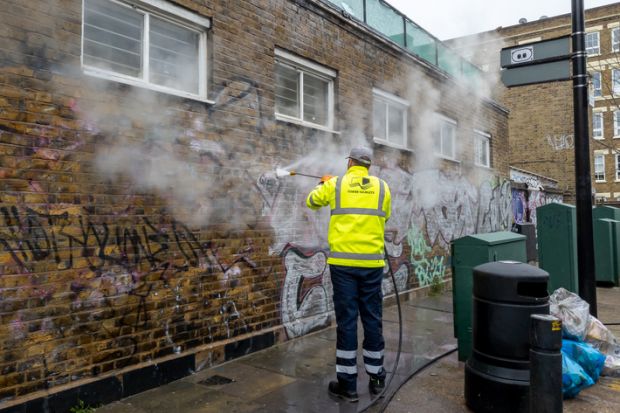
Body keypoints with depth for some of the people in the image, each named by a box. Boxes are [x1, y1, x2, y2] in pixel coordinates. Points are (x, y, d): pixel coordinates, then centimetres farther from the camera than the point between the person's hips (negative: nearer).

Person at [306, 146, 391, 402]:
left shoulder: (335, 185, 2)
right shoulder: (382, 187, 6)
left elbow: (312, 202, 20)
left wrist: (323, 184, 38)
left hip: (343, 262, -2)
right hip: (372, 262, 2)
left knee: (346, 320, 3)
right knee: (372, 319, 12)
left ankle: (348, 384, 11)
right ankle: (376, 377, 25)